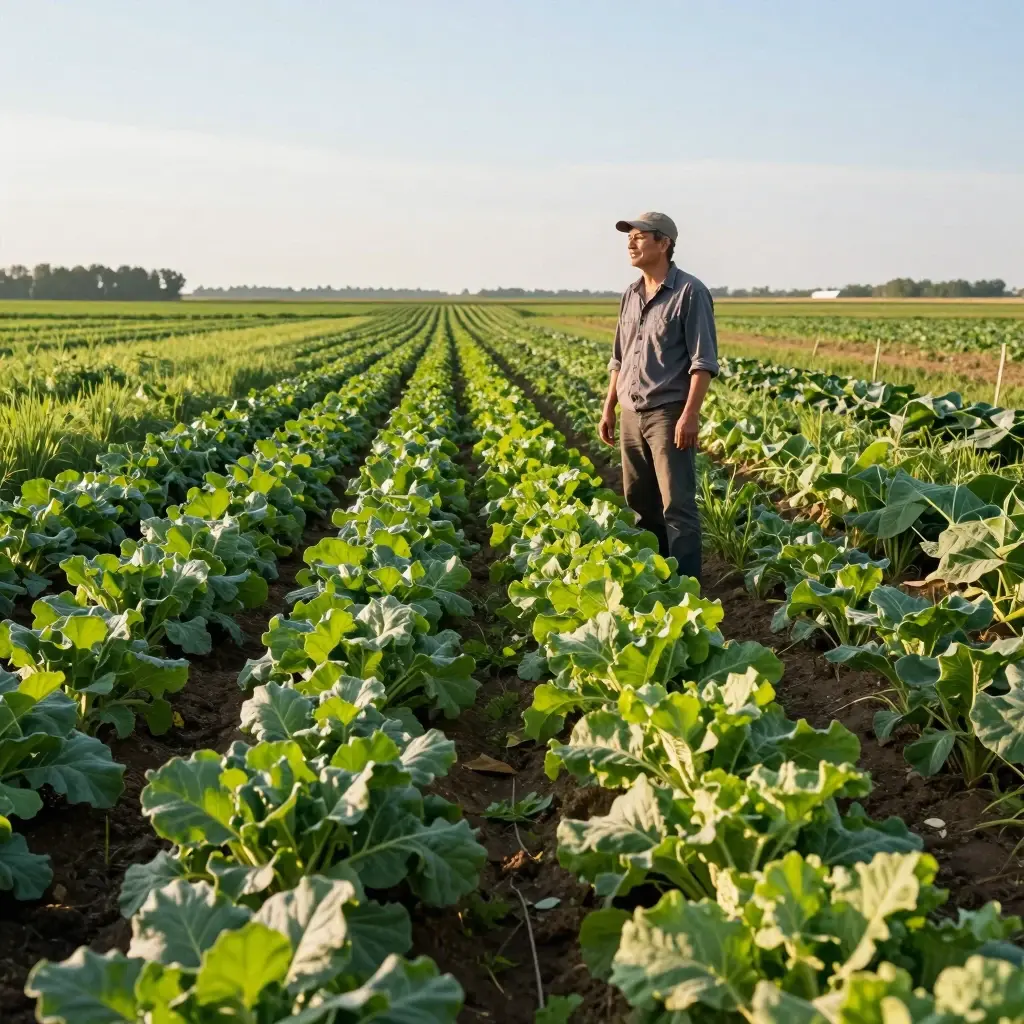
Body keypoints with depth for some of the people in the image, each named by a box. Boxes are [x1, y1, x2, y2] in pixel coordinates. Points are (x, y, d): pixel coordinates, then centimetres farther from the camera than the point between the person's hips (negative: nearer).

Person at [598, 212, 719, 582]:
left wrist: (690, 414, -20)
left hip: (668, 413, -7)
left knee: (677, 505, -5)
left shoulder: (689, 292, -8)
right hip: (631, 414, 7)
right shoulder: (631, 294, 13)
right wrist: (608, 409, 15)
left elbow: (703, 361, -13)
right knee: (639, 502, 11)